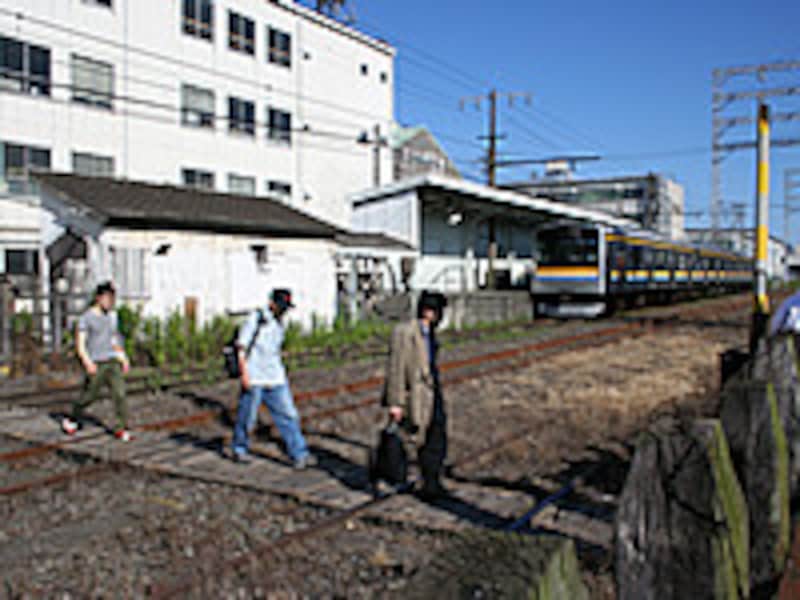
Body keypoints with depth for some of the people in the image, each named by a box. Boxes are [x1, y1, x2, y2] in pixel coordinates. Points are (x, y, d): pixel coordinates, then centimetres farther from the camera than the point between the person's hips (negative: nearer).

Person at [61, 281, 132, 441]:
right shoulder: (86, 317, -7)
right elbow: (80, 343, -11)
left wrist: (123, 358, 16)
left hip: (112, 361, 4)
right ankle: (72, 420, 34)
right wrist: (87, 362, -23)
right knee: (89, 396, 7)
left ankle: (122, 429, -6)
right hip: (95, 364, -4)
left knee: (120, 393, -10)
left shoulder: (112, 316, 11)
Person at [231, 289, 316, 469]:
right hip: (254, 380, -6)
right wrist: (244, 373, -16)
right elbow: (242, 347, -10)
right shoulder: (256, 319, -7)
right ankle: (239, 449, 26)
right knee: (247, 417, 5)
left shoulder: (279, 323, 14)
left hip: (276, 380, 6)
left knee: (288, 415, -1)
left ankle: (300, 454, -1)